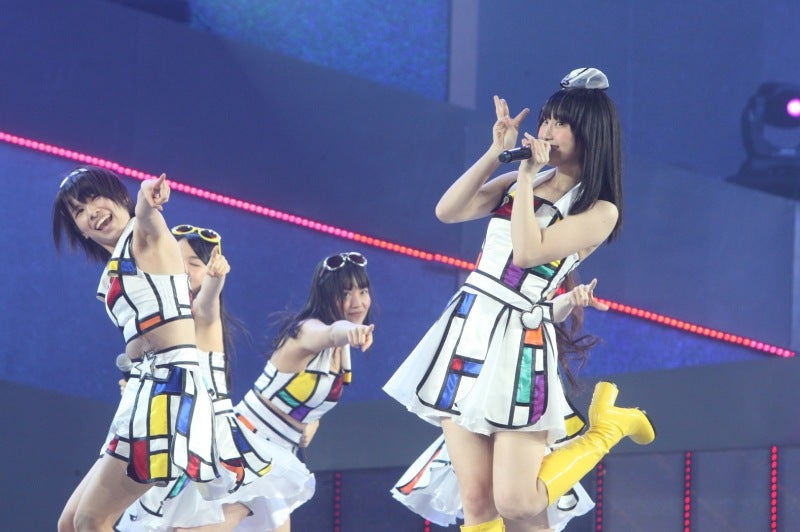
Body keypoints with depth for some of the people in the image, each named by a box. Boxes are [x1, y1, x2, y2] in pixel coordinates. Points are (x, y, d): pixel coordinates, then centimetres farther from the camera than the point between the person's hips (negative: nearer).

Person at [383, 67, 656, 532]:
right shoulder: (522, 181, 13)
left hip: (520, 342, -5)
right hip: (467, 327, 5)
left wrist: (526, 177, -10)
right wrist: (497, 154, 2)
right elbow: (447, 212, 6)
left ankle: (605, 427, 12)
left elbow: (528, 252, -18)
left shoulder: (600, 211, -5)